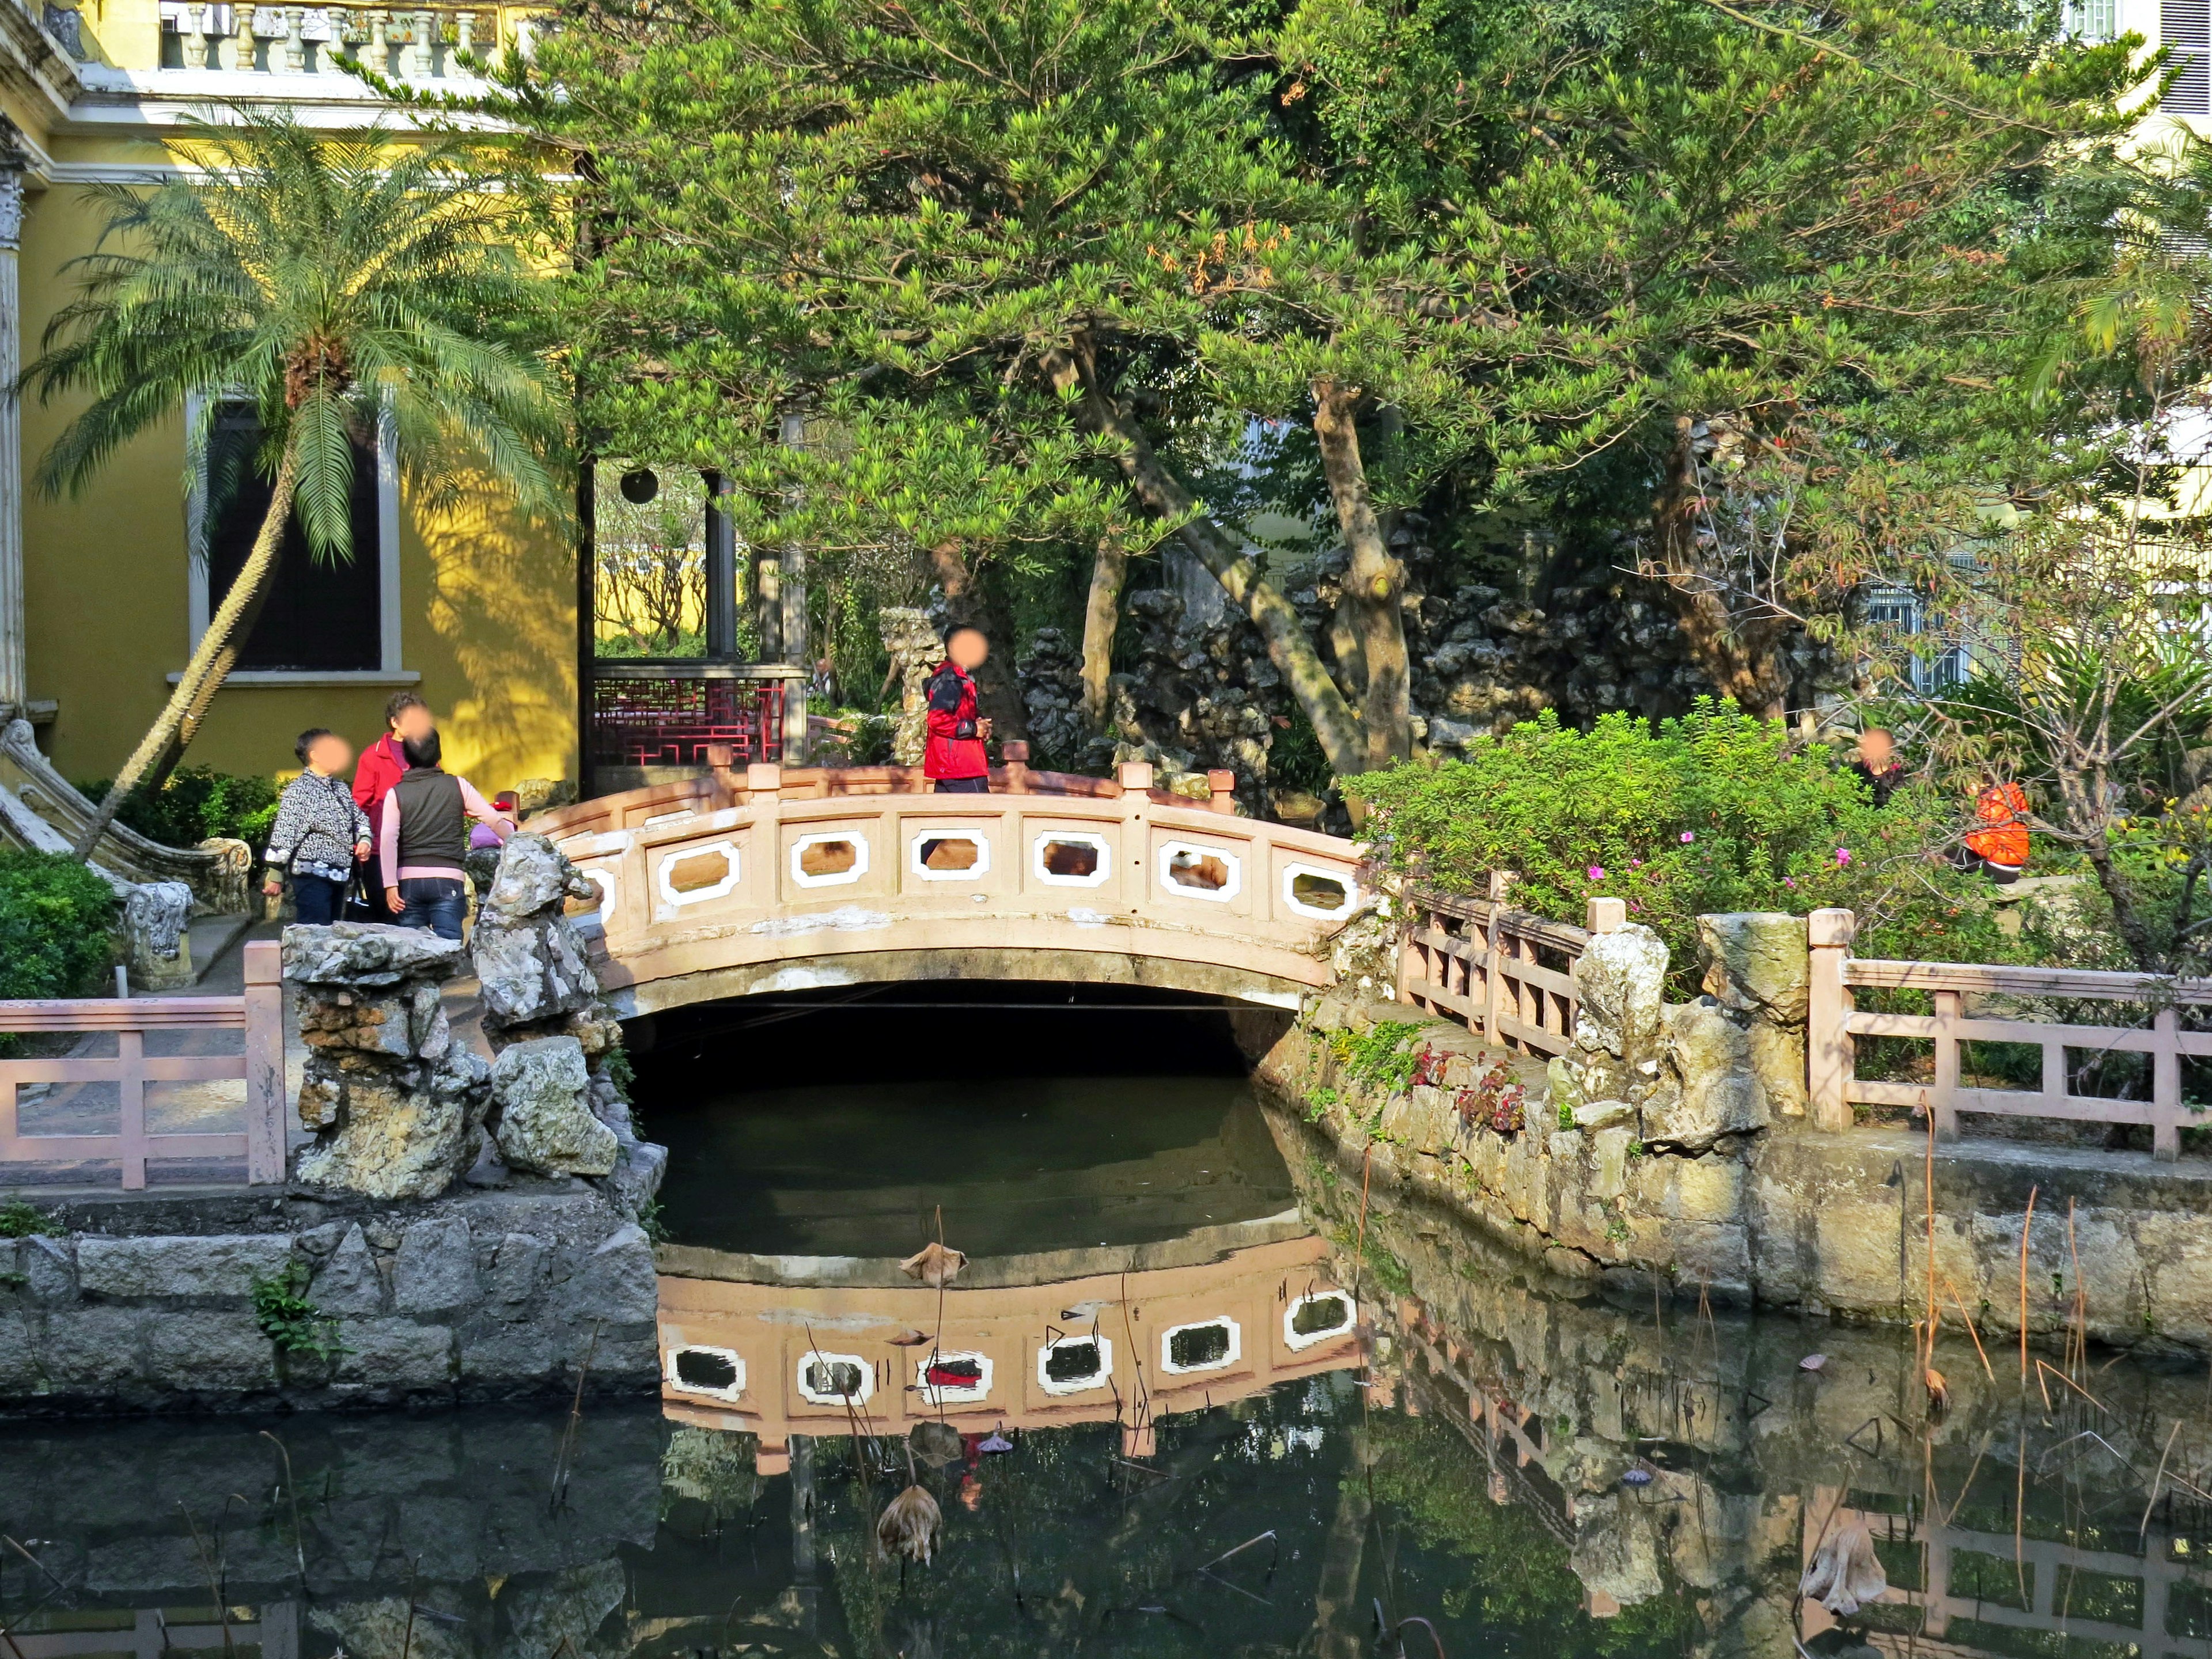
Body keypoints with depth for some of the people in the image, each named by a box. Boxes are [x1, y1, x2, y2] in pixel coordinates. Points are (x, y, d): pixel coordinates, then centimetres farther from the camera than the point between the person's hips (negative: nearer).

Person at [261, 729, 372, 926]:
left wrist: (364, 840, 4)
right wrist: (275, 875, -15)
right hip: (312, 875, -8)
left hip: (340, 876, 8)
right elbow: (284, 834, -13)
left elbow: (359, 817, 26)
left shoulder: (341, 788, 15)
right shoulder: (299, 790, -10)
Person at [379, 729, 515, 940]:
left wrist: (390, 885, -6)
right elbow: (495, 820, 3)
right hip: (448, 878, -1)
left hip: (409, 881, 1)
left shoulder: (396, 794, 4)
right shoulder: (457, 786, 3)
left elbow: (388, 841, -5)